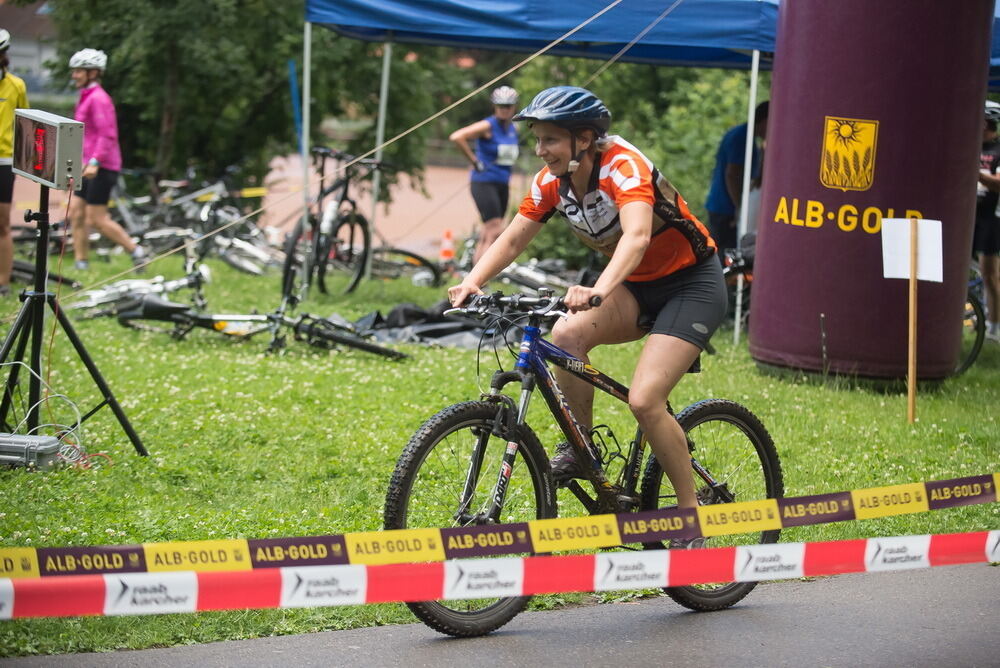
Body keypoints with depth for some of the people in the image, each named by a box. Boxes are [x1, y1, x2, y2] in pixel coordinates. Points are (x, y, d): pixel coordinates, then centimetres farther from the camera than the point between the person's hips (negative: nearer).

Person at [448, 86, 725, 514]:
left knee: (644, 401, -21)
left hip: (691, 283, -7)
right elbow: (512, 240, -2)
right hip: (635, 286, 7)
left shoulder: (623, 167, -27)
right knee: (566, 336, -23)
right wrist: (472, 281, -21)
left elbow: (637, 236, -43)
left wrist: (599, 292, -60)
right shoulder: (552, 182, -6)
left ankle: (692, 515, -5)